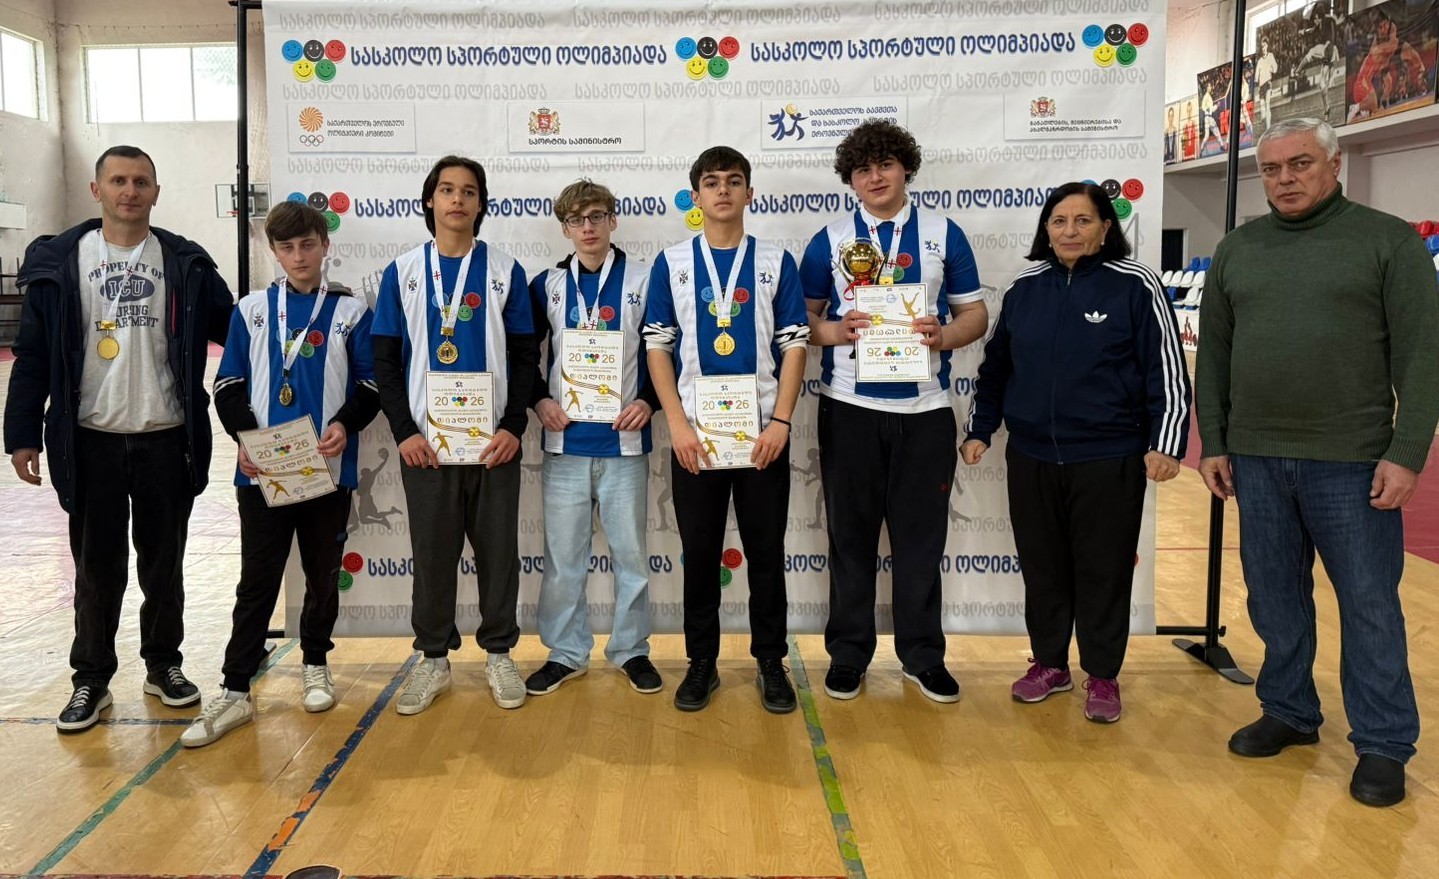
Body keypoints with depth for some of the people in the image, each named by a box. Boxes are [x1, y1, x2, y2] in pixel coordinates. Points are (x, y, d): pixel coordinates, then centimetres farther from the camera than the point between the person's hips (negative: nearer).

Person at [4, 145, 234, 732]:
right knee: (97, 567, 8)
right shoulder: (59, 261, 1)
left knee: (164, 562, 12)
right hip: (92, 441, 0)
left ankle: (164, 664, 29)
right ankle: (91, 678, 23)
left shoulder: (185, 264, 2)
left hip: (166, 439, 1)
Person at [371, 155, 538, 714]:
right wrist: (404, 432, -5)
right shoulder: (402, 272, 6)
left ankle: (499, 654, 20)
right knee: (432, 553, 7)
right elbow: (385, 360, 5)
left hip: (494, 440, 0)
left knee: (498, 550, 6)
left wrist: (513, 426, -7)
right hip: (425, 443, 1)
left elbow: (525, 355, 3)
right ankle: (434, 658, 21)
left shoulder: (505, 271, 5)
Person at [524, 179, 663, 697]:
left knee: (630, 551, 7)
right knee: (562, 555, 7)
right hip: (565, 441, 2)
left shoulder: (644, 281, 2)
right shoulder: (547, 285, 7)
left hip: (625, 441, -1)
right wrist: (539, 400, -1)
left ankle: (632, 649, 22)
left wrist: (648, 402, -10)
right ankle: (565, 653, 21)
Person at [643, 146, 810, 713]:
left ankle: (771, 662, 20)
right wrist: (677, 425, -7)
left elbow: (794, 345, 2)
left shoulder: (776, 261, 5)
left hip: (763, 432, 0)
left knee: (766, 553, 7)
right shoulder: (671, 263, 5)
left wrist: (780, 422, -9)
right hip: (694, 435, 0)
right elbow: (658, 347, 2)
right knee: (699, 554, 7)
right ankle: (701, 663, 20)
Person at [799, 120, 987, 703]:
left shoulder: (944, 235, 7)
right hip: (850, 407, 0)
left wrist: (943, 335, -13)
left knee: (921, 535, 6)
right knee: (851, 534, 7)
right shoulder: (829, 241, 8)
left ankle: (923, 656, 20)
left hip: (924, 407, 0)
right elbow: (802, 316, 8)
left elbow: (975, 314, 8)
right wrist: (835, 331, -13)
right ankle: (848, 654, 19)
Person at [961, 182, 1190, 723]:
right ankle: (1049, 664, 29)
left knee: (1103, 570, 5)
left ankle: (1102, 676, 21)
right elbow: (996, 366, 15)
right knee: (1042, 566, 12)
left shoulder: (1135, 286, -5)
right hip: (1031, 459, 4)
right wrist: (979, 430, 15)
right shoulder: (1025, 288, 7)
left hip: (1109, 460, -4)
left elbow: (1167, 370, -6)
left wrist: (1165, 444, -12)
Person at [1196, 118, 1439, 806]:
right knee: (1275, 597, 12)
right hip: (1256, 458, 4)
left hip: (1351, 461, -3)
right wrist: (1213, 443, 6)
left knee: (1369, 605, 4)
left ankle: (1383, 745, 16)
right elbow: (1213, 356, 11)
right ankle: (1289, 713, 29)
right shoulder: (1237, 251, 10)